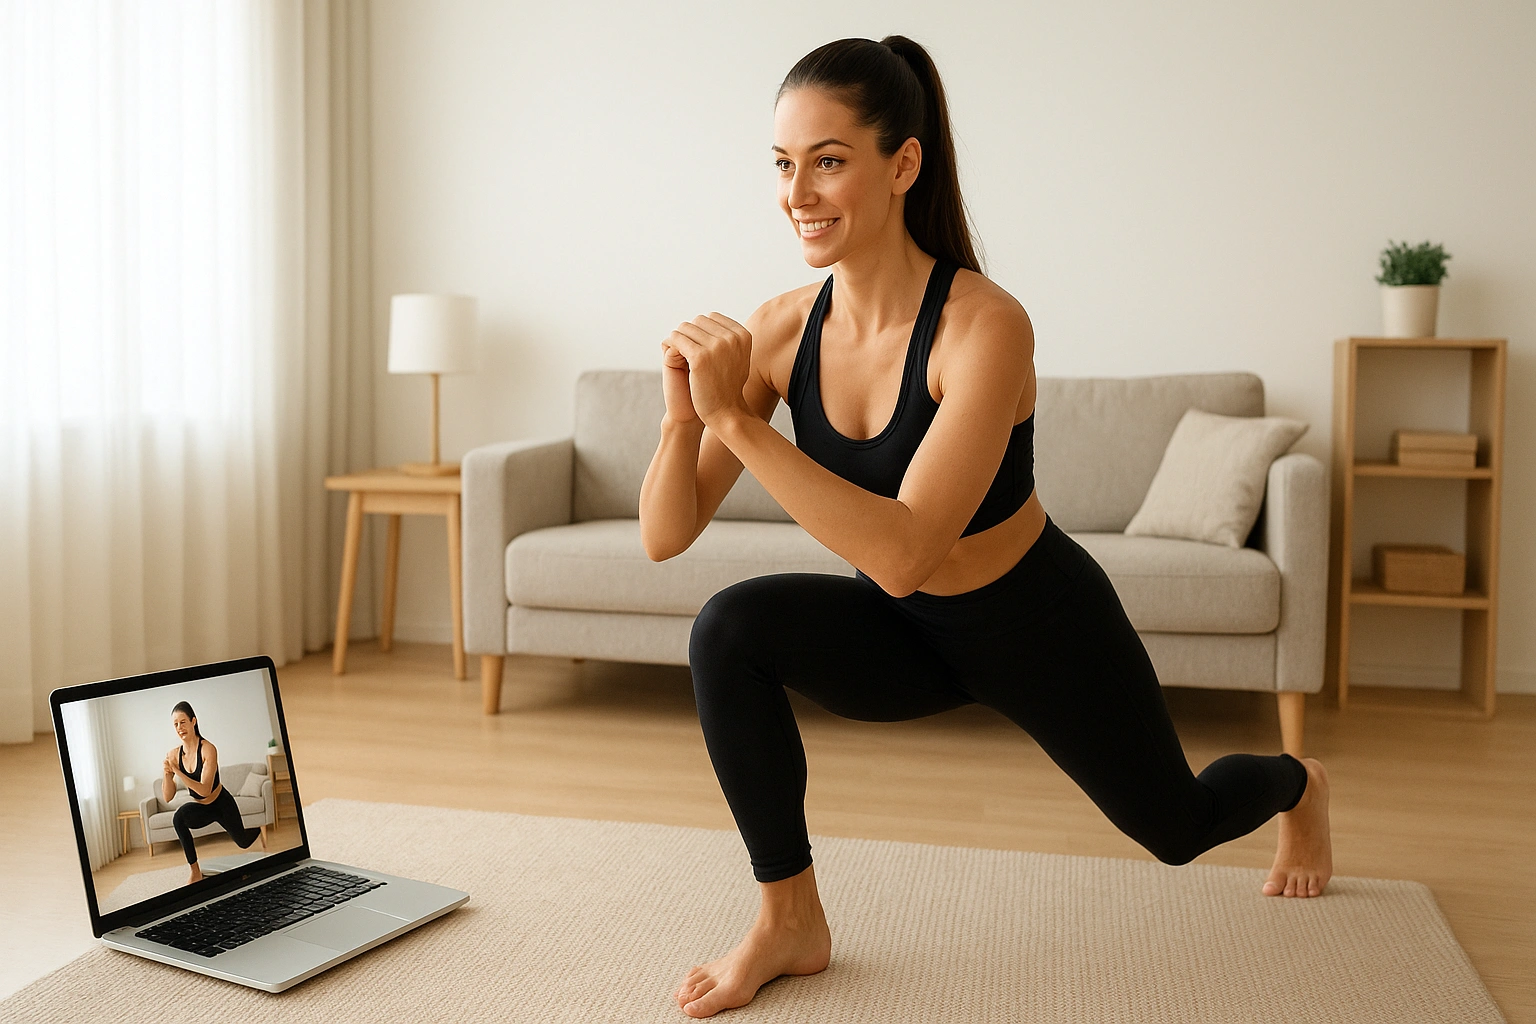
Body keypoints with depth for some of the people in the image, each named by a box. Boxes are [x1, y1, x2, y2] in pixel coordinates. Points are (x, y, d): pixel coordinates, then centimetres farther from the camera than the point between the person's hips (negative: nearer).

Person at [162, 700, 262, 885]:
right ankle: (195, 872, -17)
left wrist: (177, 772, -41)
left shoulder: (208, 749, -27)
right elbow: (167, 797, -14)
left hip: (222, 803, -3)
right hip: (201, 808, 3)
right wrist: (167, 774, -32)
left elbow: (204, 790, -34)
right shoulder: (174, 754, -14)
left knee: (243, 842, 14)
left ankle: (261, 829, 53)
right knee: (178, 817, -29)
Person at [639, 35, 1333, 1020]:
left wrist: (736, 420, -44)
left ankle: (1298, 784, 60)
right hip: (907, 635, 4)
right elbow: (665, 537, -17)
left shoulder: (986, 326, -33)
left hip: (1039, 623, -3)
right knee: (730, 629, -26)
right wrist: (683, 415, -35)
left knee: (1178, 828, 21)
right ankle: (792, 921, -7)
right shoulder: (783, 328, -17)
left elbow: (900, 555, -42)